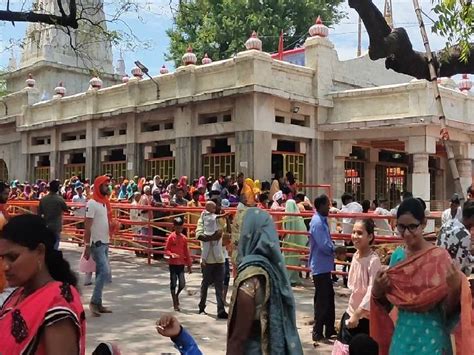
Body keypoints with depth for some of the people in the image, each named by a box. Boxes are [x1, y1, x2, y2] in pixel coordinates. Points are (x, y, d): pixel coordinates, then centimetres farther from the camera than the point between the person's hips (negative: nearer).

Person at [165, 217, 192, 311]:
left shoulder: (184, 238, 4)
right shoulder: (171, 237, -6)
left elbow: (186, 252, 10)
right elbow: (166, 250, -4)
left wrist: (189, 264, 12)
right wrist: (171, 254, -25)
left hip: (181, 264, 3)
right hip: (173, 263, -3)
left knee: (182, 284, -3)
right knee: (173, 284, 4)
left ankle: (177, 295, 28)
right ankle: (175, 303, 15)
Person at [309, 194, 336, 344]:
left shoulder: (322, 220, 10)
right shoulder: (317, 222, -20)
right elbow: (324, 246, -25)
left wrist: (335, 248, 1)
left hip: (324, 266, 10)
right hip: (321, 266, -10)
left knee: (328, 298, 17)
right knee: (322, 300, -2)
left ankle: (329, 331, 28)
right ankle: (318, 334, 8)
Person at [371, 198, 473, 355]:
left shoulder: (439, 257, -13)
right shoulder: (397, 255, 0)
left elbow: (448, 310, -11)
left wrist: (455, 288, -29)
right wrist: (377, 291, -10)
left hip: (431, 338, -4)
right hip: (401, 335, 4)